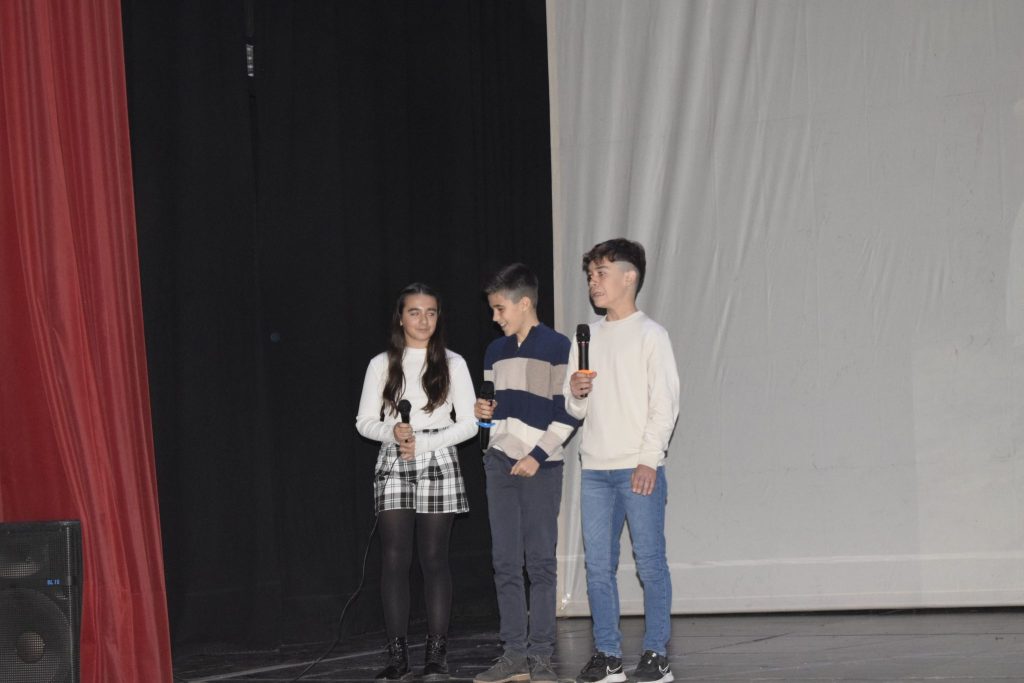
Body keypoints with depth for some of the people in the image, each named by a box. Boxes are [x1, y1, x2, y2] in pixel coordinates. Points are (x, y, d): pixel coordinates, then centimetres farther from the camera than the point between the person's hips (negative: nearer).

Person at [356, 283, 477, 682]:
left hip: (438, 463, -1)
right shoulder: (382, 364, 7)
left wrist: (423, 442, -11)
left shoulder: (452, 364, 4)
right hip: (393, 465, 1)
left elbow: (468, 423, 1)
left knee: (434, 557, -1)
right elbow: (365, 421, 6)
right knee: (394, 558, -4)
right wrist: (393, 432, -14)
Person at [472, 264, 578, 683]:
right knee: (506, 561, 3)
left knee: (541, 562, -2)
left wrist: (537, 456, -12)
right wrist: (482, 410, 2)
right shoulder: (496, 351, 15)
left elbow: (566, 413, -7)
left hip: (540, 466, -5)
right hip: (500, 461, 6)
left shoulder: (557, 347, -4)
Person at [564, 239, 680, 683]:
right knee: (598, 565, 5)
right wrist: (576, 394, -4)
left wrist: (649, 460, -14)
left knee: (650, 562, -3)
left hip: (639, 468, -5)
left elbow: (665, 403, -6)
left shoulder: (650, 335, -2)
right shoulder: (587, 338, 14)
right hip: (594, 469, 6)